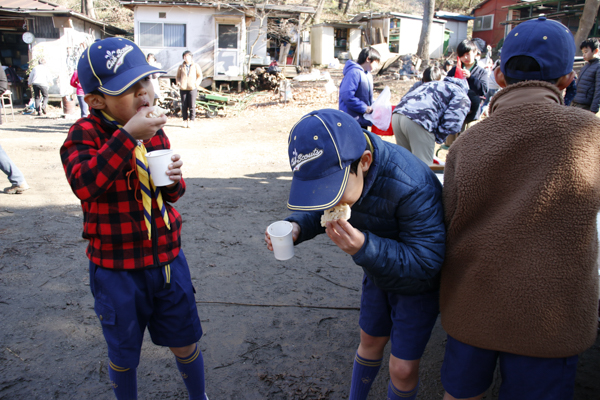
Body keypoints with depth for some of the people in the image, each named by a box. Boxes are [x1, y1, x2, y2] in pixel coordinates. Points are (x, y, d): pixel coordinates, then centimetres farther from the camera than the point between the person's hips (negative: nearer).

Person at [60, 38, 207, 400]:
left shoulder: (155, 131, 2)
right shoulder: (86, 133, -14)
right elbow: (84, 184, -34)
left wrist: (174, 179, -11)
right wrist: (127, 136, -35)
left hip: (167, 258, 4)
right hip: (116, 268, -4)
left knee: (185, 342, 18)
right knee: (123, 354, 17)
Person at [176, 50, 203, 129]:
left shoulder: (196, 66, 8)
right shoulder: (181, 67, 12)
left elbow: (200, 76, 11)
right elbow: (178, 76, 19)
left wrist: (196, 83, -4)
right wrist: (178, 83, 1)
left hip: (192, 88, -2)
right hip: (183, 88, 2)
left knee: (192, 105, -5)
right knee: (184, 105, 1)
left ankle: (191, 121, 3)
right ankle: (185, 121, 11)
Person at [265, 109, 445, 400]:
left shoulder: (412, 187, -41)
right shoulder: (334, 164, -20)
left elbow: (425, 265, -36)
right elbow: (320, 211, -2)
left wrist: (364, 248, -50)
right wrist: (296, 227, -25)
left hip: (417, 283, -5)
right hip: (379, 273, 5)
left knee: (402, 370, 3)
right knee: (370, 341, 23)